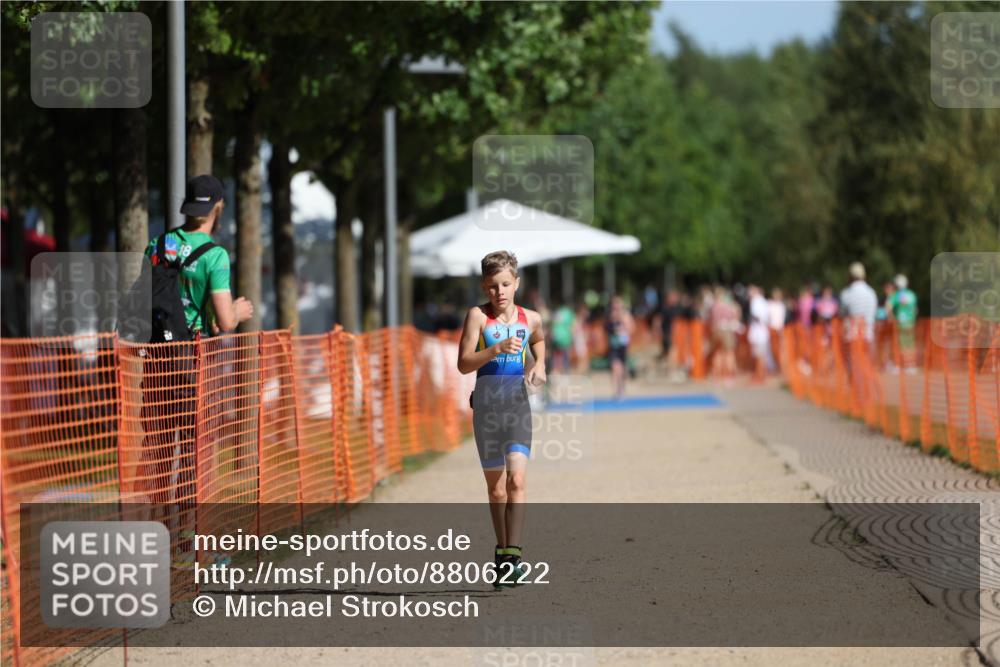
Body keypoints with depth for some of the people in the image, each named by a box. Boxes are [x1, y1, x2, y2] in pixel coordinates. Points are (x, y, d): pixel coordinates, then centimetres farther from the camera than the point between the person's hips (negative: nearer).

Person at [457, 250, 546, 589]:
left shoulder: (530, 318, 5)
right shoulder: (477, 315, -5)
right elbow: (463, 363, -13)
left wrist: (539, 364, 12)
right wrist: (497, 349, -26)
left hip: (518, 400, 1)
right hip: (487, 403, -1)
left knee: (517, 479, -16)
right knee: (496, 486, 9)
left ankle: (512, 554, -21)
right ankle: (501, 551, 24)